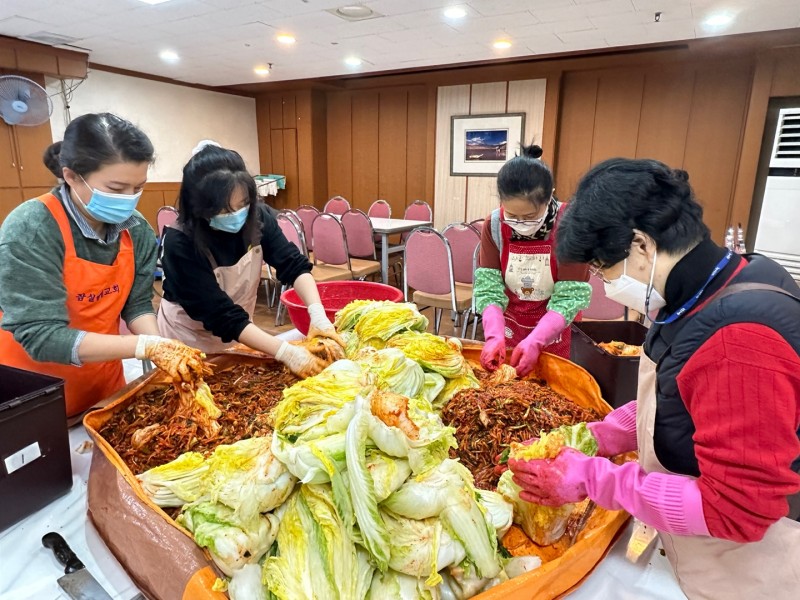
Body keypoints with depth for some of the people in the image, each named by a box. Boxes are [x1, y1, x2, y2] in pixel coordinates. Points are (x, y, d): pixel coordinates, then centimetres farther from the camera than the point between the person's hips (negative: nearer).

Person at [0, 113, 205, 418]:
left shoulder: (136, 229, -10)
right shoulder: (30, 230, -25)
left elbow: (137, 304, -5)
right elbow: (40, 336, -29)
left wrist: (163, 352, -24)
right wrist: (147, 346, -36)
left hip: (104, 382, 5)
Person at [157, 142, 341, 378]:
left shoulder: (257, 217, -18)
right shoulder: (180, 244, -30)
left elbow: (293, 264, -20)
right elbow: (221, 315, -33)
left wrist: (318, 314, -38)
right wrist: (286, 352, -41)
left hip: (239, 338, 4)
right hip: (189, 343, -4)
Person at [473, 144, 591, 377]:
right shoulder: (494, 225, -14)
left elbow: (569, 297, -20)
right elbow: (488, 288, -14)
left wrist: (535, 341, -29)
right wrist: (495, 335, -28)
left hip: (551, 333, -2)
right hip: (507, 328, 2)